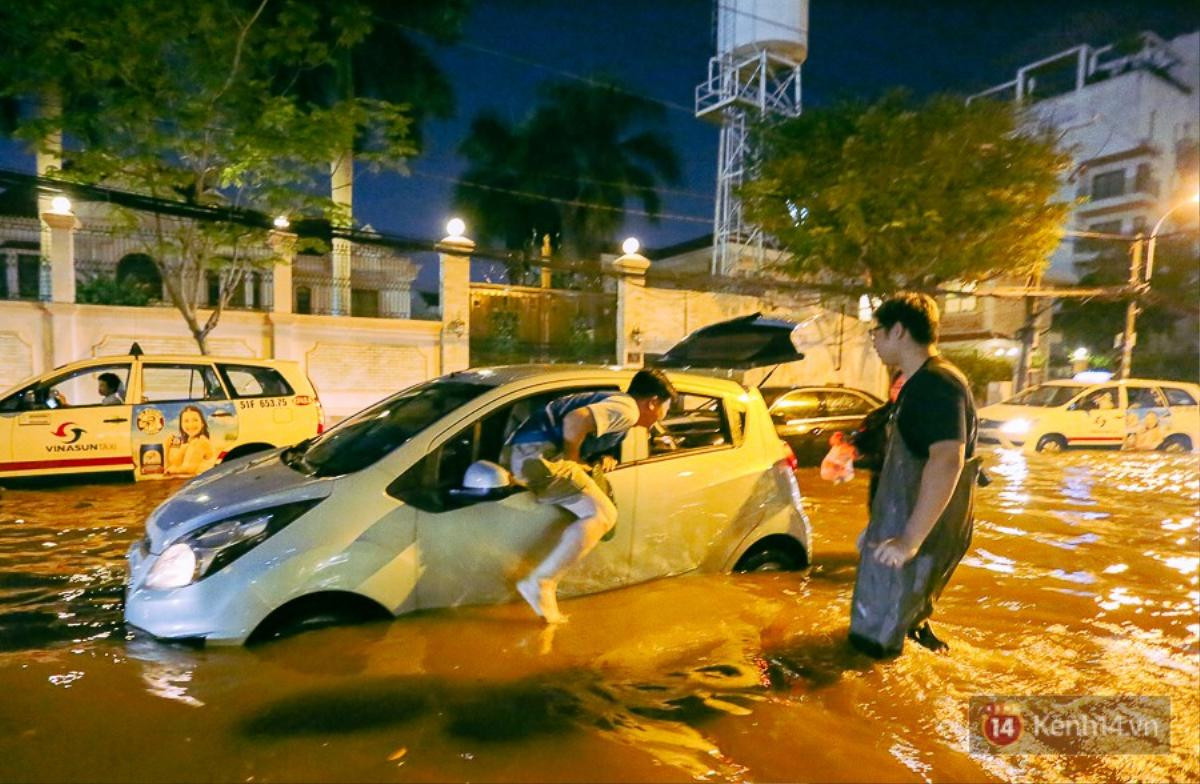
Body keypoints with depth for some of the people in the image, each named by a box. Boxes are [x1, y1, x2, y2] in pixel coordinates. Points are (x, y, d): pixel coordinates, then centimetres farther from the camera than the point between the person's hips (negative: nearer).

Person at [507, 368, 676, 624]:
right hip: (538, 454, -10)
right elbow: (576, 419, -24)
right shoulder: (627, 409, -8)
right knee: (602, 514, -11)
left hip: (521, 453, 10)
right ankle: (540, 583, -11)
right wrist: (571, 460, -10)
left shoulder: (615, 402, 24)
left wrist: (604, 457, 9)